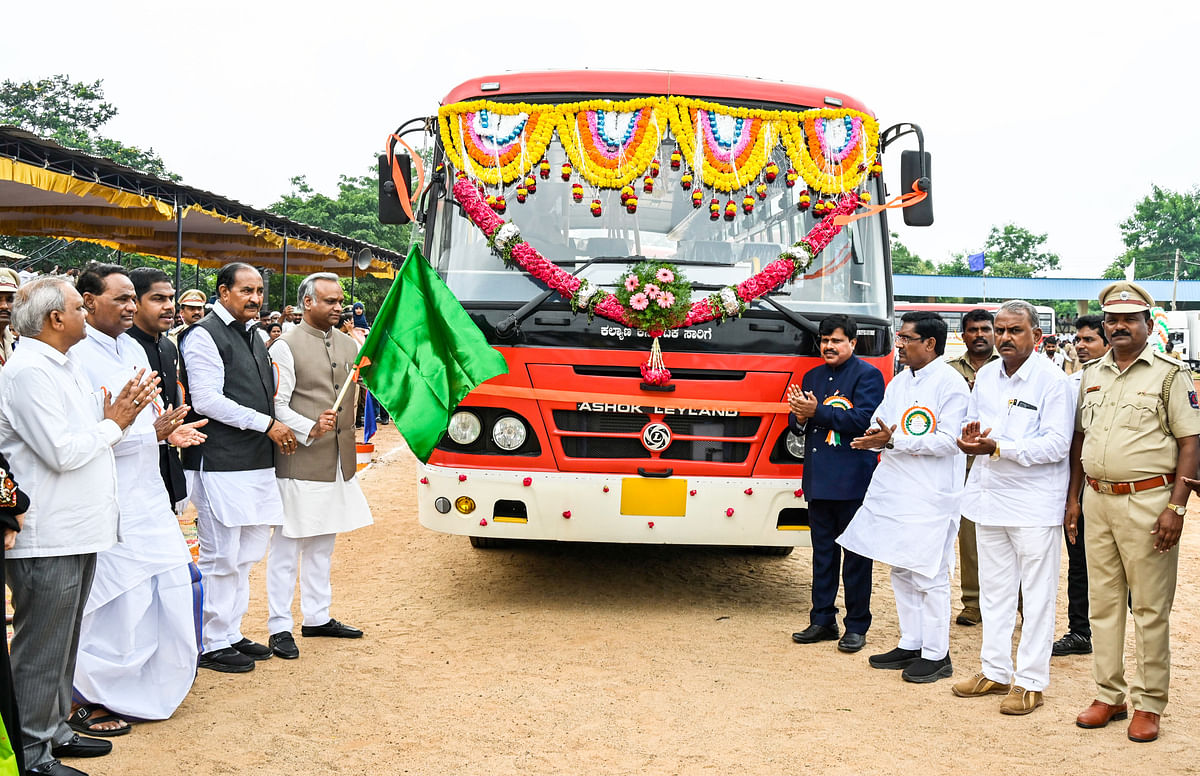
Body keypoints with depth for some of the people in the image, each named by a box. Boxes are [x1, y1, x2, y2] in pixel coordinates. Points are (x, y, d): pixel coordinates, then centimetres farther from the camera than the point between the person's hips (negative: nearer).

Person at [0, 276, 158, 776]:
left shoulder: (66, 367, 14)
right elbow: (62, 452, -22)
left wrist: (120, 416, -1)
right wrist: (113, 424, -8)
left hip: (78, 529, 10)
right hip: (47, 537, -10)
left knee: (62, 641, 19)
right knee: (40, 647, 1)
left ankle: (54, 730, 32)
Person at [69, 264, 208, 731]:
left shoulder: (133, 349, 13)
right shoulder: (75, 356, -15)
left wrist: (170, 431, 1)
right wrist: (150, 431, -27)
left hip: (148, 495, 9)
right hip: (109, 500, -8)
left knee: (171, 589, 12)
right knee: (119, 603, -2)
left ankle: (143, 691, 28)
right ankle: (88, 702, 16)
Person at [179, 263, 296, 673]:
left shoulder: (252, 335, 18)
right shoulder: (205, 335, -9)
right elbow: (207, 401, -17)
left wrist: (279, 431, 9)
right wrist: (267, 424, -15)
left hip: (255, 463, 9)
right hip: (221, 465, -9)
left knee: (246, 554, 15)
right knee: (221, 557, -3)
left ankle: (231, 634, 26)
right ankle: (212, 644, 8)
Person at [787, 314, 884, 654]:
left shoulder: (868, 375, -5)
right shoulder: (812, 377, 16)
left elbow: (863, 420, -17)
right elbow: (797, 423, 17)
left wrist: (817, 412, -18)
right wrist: (801, 418, -7)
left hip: (853, 482, -6)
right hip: (818, 480, 6)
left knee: (856, 556, 2)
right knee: (823, 553, 13)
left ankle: (857, 626, 10)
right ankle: (822, 621, 21)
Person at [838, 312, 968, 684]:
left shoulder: (950, 383, -10)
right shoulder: (899, 381, 15)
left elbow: (948, 441, -17)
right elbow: (881, 423, 17)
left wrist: (895, 440, -22)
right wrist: (877, 439, -7)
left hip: (931, 496, -8)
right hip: (894, 491, 8)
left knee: (928, 575, -3)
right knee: (901, 572, 14)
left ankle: (936, 655, 8)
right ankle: (910, 645, 26)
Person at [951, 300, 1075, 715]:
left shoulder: (1053, 381, -11)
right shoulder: (986, 376, 11)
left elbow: (1056, 445, -17)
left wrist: (999, 447, -24)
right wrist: (968, 436, -5)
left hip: (1034, 503, -7)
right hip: (989, 495, 7)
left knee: (1036, 594, 2)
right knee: (994, 588, 14)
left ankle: (1030, 681, 11)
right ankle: (995, 670, 26)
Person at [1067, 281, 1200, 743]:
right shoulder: (1092, 375, 13)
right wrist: (1073, 498, 13)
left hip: (1147, 501, -5)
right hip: (1097, 500, 5)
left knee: (1150, 607, 1)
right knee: (1103, 602, 10)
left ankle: (1148, 704, 11)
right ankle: (1109, 695, 20)